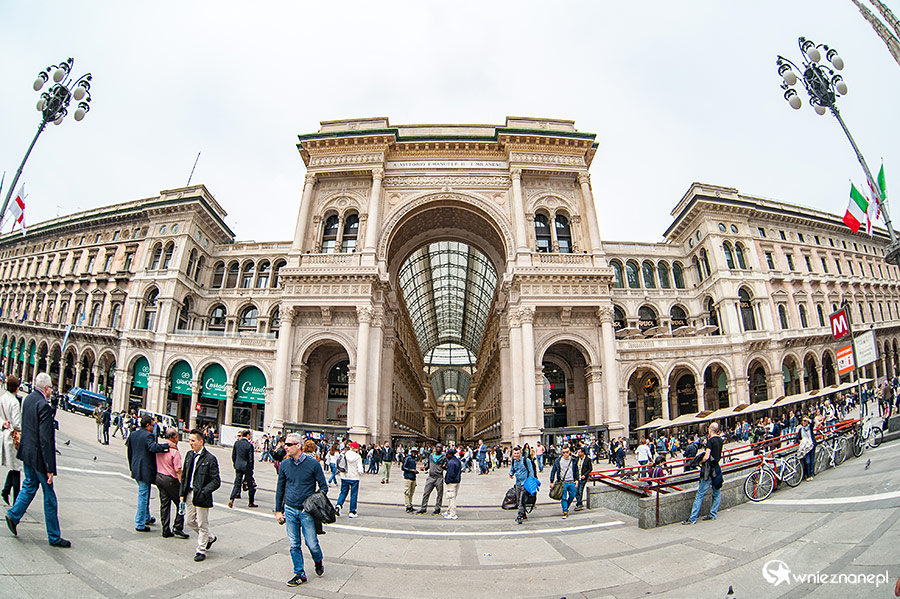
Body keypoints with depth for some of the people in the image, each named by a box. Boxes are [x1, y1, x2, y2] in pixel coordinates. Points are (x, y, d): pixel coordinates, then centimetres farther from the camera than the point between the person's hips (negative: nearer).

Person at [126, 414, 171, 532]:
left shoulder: (133, 435, 9)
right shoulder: (147, 436, -18)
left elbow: (129, 453, 16)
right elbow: (153, 447, -37)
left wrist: (132, 469, 23)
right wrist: (167, 445, -31)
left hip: (136, 469, 9)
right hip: (145, 471, -9)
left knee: (144, 495, 23)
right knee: (143, 496, 0)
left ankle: (147, 518, 37)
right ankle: (140, 524, 7)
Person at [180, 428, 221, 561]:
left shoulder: (210, 459, -16)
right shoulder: (189, 455, 5)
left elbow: (216, 481, -15)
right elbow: (184, 476, 13)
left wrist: (203, 492, -24)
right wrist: (182, 493, 7)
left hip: (201, 497, -7)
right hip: (189, 494, 7)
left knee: (202, 524, 4)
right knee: (189, 521, 16)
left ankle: (201, 550, 22)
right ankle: (210, 538, 36)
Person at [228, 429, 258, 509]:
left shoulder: (236, 443, 0)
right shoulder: (249, 445, -15)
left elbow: (233, 455, 7)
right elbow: (251, 459, -13)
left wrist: (235, 464, 19)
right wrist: (251, 468, -2)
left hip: (238, 466, 5)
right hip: (246, 467, -5)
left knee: (237, 483, 10)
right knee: (250, 485, 8)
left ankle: (231, 499, -9)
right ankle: (251, 503, 17)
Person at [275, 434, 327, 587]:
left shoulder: (312, 463, -11)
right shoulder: (284, 464, 1)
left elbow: (323, 487, -2)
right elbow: (280, 489, 12)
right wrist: (278, 510, 10)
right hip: (290, 510, 3)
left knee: (312, 544, 1)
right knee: (294, 545, 8)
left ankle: (318, 562, 31)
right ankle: (300, 574, 24)